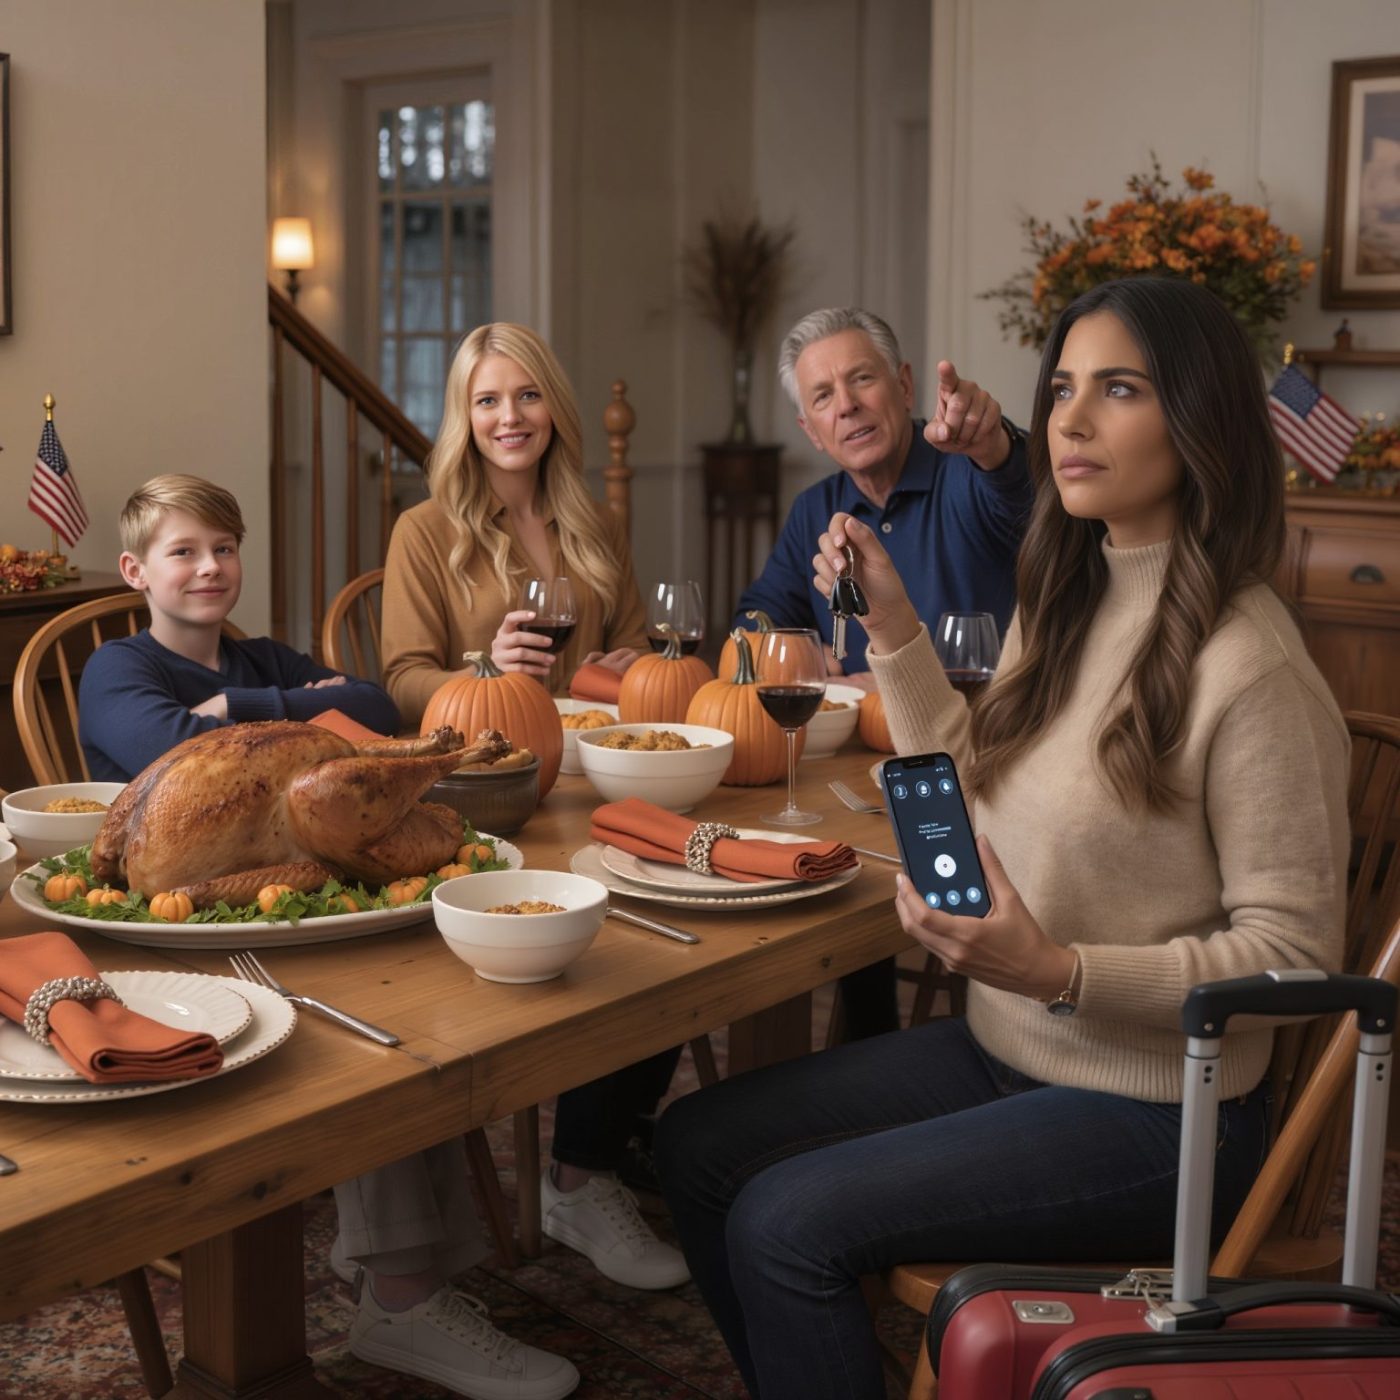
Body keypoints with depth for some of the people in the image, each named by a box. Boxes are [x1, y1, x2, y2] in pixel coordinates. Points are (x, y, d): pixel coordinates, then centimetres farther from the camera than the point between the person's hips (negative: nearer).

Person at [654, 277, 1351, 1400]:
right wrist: (894, 628, 7)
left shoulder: (1249, 665, -22)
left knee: (785, 1223, -17)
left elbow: (1294, 950, -19)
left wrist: (1059, 971, -29)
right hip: (1004, 1052, 8)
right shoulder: (1065, 604, 3)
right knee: (697, 1146, 4)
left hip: (1150, 1117, -8)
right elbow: (967, 796, 16)